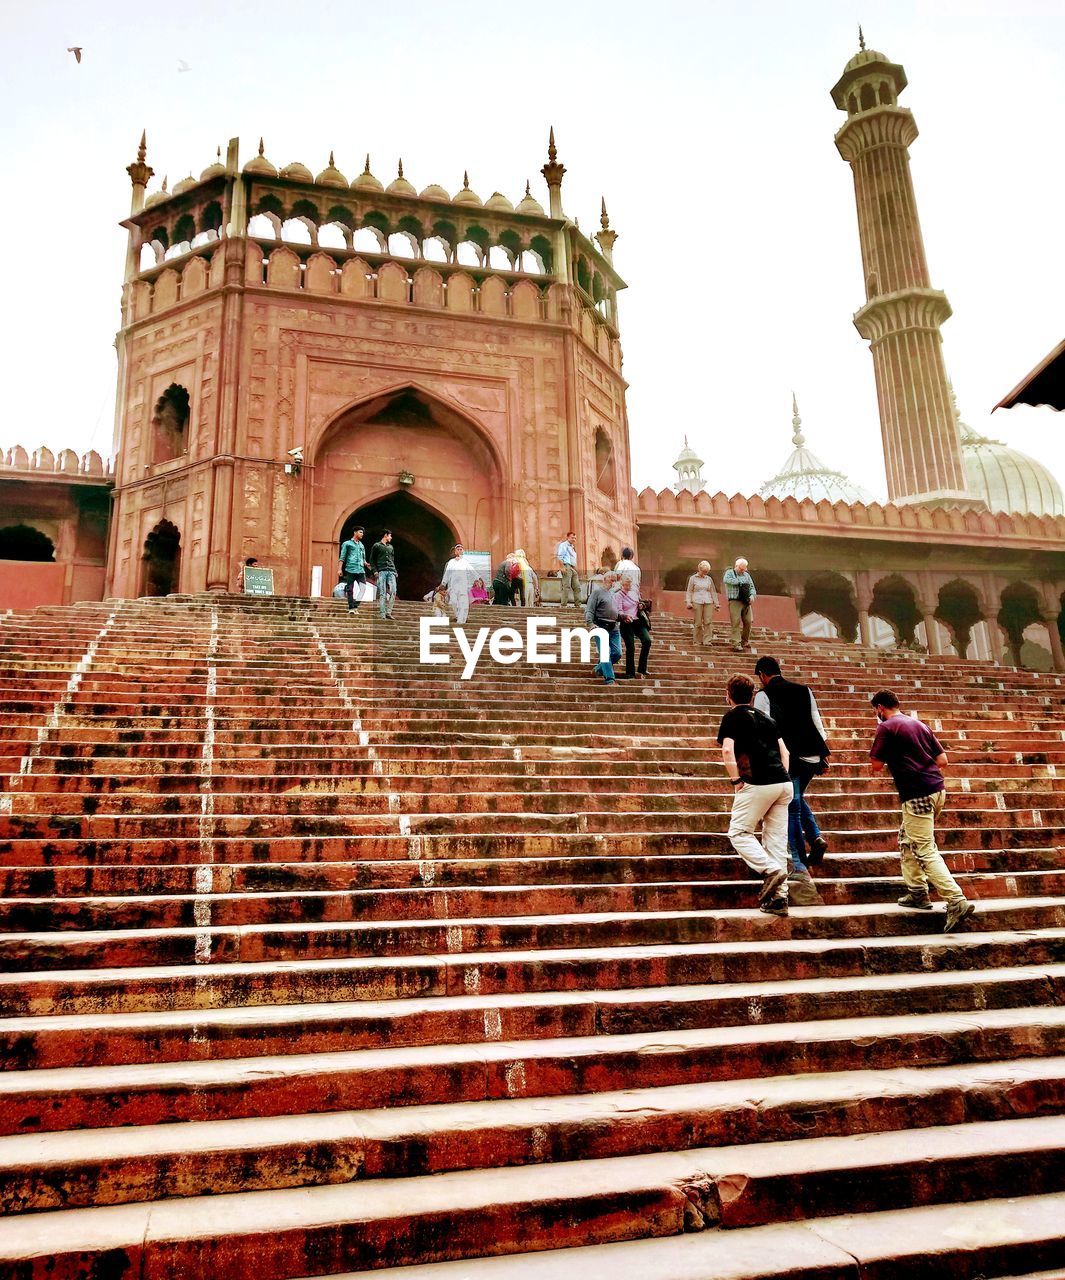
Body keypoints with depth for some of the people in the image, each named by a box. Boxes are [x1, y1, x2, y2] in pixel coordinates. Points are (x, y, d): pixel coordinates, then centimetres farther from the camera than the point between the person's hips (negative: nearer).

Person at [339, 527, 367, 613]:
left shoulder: (361, 545, 23)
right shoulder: (347, 544, 8)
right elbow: (342, 557, 4)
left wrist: (366, 564, 7)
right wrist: (340, 569, -5)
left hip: (361, 570, 4)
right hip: (351, 569, -4)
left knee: (363, 588, -11)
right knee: (350, 589, -2)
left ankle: (355, 606, -7)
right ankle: (351, 608, 3)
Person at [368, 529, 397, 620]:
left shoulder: (391, 547, 23)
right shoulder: (376, 546, 7)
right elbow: (372, 560, 4)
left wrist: (395, 572, 13)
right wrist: (375, 571, -9)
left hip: (391, 572, 4)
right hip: (381, 572, -4)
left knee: (393, 592, -10)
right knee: (382, 593, -7)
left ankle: (388, 612, -6)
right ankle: (382, 614, -6)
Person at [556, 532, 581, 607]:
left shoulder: (573, 547, 26)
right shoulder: (564, 545, 0)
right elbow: (559, 557, -11)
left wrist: (575, 569, 20)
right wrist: (562, 567, -20)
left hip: (573, 568, 9)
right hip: (566, 566, -9)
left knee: (577, 587, 3)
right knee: (566, 586, -14)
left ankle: (578, 605, 4)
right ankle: (564, 605, -15)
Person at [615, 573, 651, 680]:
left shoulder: (634, 591, 13)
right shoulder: (618, 595, -5)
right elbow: (619, 611, -12)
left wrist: (641, 605, 7)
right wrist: (625, 616, -33)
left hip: (638, 621, 5)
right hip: (626, 623, -5)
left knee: (647, 640, -15)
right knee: (630, 648, -7)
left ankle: (642, 670, -6)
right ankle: (630, 673, 7)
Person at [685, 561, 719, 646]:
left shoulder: (709, 579, 16)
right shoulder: (693, 578, 8)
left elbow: (713, 592, 19)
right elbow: (689, 591, 8)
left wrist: (716, 604, 14)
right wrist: (688, 602, -4)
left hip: (708, 602, 2)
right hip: (697, 602, -2)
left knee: (708, 622, -7)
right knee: (697, 623, -4)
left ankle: (707, 641, -5)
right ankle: (697, 641, 4)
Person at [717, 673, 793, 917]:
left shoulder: (732, 716, 2)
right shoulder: (765, 718, 20)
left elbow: (727, 750, -13)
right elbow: (785, 752, 17)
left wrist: (736, 780, -5)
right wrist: (782, 778, 18)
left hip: (757, 784, -6)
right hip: (783, 783, 7)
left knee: (738, 832, 5)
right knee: (776, 839, 10)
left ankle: (771, 870, -13)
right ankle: (779, 896, 8)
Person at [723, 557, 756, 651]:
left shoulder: (747, 575, 20)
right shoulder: (730, 572, 3)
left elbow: (752, 587, 20)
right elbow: (726, 580, -19)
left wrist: (752, 595, -1)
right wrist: (740, 581, -12)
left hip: (746, 602, 5)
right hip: (735, 601, -5)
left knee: (748, 622, 4)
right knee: (736, 623, -10)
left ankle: (745, 641, 23)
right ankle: (737, 644, -10)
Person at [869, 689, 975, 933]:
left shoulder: (886, 728, -6)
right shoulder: (919, 725, 16)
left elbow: (876, 766, -7)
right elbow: (943, 760, 15)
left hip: (917, 795, -8)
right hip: (937, 789, 9)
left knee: (926, 851, -7)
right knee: (907, 840, 21)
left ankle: (957, 902, -14)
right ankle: (917, 893, 22)